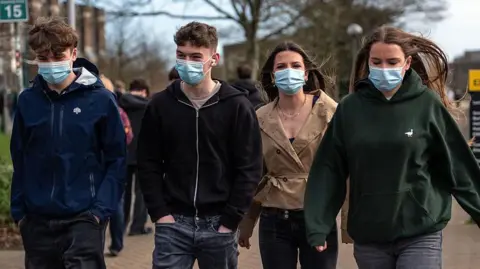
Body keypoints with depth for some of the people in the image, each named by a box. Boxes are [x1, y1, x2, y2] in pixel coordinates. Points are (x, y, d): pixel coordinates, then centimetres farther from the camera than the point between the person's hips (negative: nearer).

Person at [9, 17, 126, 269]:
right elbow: (19, 160, 10)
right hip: (38, 220, 4)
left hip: (84, 218, -4)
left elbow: (117, 161, -3)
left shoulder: (99, 100, -5)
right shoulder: (28, 101, 4)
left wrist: (102, 209, -11)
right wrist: (19, 210, 5)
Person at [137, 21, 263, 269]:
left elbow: (249, 169, -4)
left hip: (218, 224, -1)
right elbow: (148, 164, 5)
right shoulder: (160, 105, 2)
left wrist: (230, 220, -9)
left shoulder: (236, 106, -3)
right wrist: (159, 212, -4)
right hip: (173, 223, 1)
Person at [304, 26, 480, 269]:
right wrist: (317, 224, -4)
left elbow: (458, 167, 1)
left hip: (420, 234, -2)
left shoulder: (427, 104, -3)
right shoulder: (350, 107, 1)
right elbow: (329, 170, 2)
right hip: (368, 236, 2)